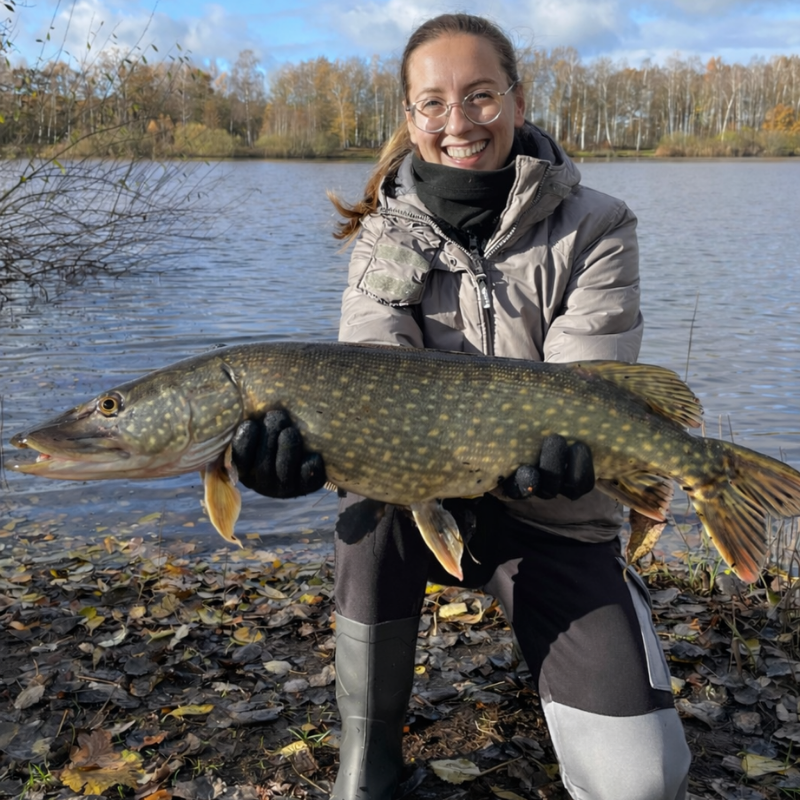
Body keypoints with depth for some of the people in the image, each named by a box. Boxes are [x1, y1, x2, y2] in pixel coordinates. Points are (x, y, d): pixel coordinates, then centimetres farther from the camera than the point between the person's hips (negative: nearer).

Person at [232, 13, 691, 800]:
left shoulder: (595, 227, -8)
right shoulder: (385, 233, -2)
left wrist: (560, 444, -41)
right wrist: (309, 430, -40)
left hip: (553, 519, -1)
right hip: (428, 500, 2)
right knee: (376, 491, -36)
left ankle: (554, 647, 19)